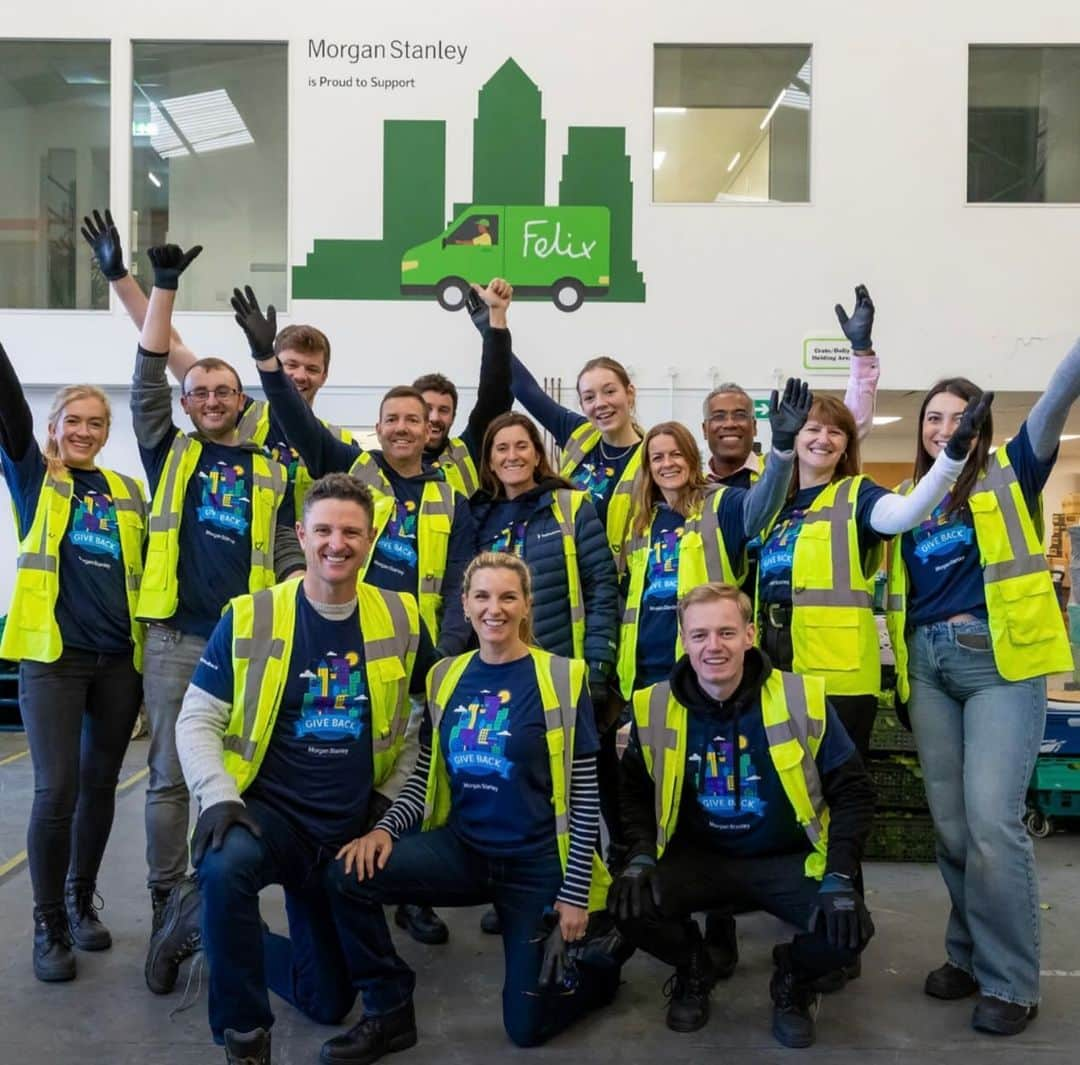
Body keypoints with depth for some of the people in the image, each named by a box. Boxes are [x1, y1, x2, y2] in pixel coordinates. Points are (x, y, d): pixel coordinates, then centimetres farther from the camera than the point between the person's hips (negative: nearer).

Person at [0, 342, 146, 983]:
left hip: (120, 658, 3)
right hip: (53, 654, -3)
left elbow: (148, 568, 16)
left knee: (100, 785, 11)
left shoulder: (128, 491, 13)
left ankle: (82, 903, 29)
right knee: (57, 790, -7)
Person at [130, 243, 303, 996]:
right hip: (176, 639, -1)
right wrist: (166, 286, -8)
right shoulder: (169, 453, 9)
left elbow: (290, 559, 9)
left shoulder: (271, 472, 11)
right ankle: (169, 911, 13)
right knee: (172, 777, 3)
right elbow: (147, 380, -4)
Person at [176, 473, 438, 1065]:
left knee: (327, 1003, 13)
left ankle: (230, 944, 43)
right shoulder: (249, 619, -11)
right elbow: (196, 721, -8)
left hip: (352, 826, 3)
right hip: (270, 809, -3)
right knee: (225, 865, -40)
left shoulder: (400, 618, -4)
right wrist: (220, 798, -24)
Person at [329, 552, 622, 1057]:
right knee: (353, 869, -21)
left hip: (536, 862, -3)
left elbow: (585, 794, -8)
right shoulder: (445, 677, 2)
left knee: (527, 1026, 1)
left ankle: (596, 963, 33)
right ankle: (391, 1012, 0)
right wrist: (386, 828, -13)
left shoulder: (561, 677, -10)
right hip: (462, 848, 4)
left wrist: (576, 893, -9)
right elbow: (425, 774, 7)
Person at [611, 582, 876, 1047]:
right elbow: (635, 793, 5)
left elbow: (851, 793, -6)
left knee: (848, 930, -27)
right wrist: (641, 855, -13)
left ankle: (793, 979, 13)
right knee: (631, 907, -26)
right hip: (699, 858, 1)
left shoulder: (802, 699, -13)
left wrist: (839, 876, -17)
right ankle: (693, 970, 12)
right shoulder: (654, 707, -8)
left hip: (787, 860, -1)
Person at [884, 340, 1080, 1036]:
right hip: (928, 663, 5)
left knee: (991, 820, -10)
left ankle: (1011, 981, 4)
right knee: (951, 823, 10)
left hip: (998, 656, -4)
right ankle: (970, 954, 26)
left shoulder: (1008, 474, 4)